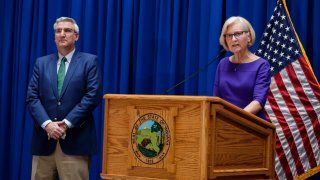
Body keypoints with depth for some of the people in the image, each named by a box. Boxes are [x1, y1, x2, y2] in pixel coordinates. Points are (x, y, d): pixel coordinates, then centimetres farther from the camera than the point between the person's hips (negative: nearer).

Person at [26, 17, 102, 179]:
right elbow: (32, 97, 6)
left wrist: (66, 123, -12)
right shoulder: (41, 63, 15)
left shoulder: (89, 61, 4)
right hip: (44, 139, 3)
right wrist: (47, 124, -11)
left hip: (75, 140, -3)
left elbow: (92, 96, -6)